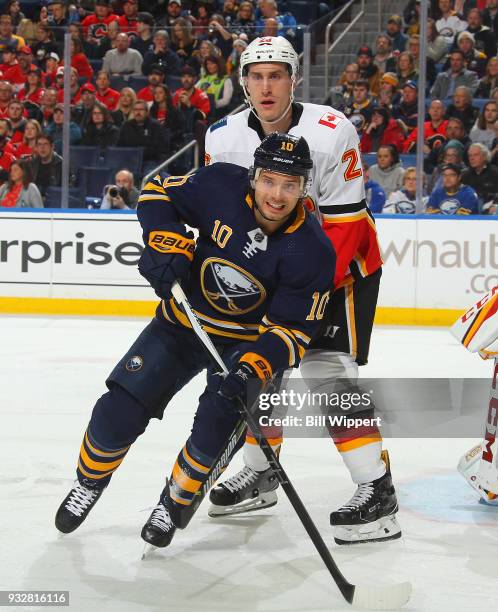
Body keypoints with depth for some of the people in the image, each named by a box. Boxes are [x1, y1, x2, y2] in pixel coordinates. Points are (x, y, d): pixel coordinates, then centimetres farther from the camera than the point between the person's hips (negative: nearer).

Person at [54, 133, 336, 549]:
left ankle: (176, 502, 9)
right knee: (119, 411, -6)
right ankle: (90, 483, 25)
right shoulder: (221, 186, -21)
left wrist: (252, 369, -38)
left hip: (248, 340, -1)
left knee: (218, 428, -22)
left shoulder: (312, 252, -24)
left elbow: (292, 329, -22)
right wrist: (167, 242, -20)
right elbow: (158, 193, -3)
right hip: (183, 322, 2)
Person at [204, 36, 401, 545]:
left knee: (326, 368, -18)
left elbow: (344, 225, -22)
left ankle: (377, 491, -14)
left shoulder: (330, 132, -23)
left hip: (343, 262, -6)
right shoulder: (224, 139, -7)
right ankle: (259, 475, 24)